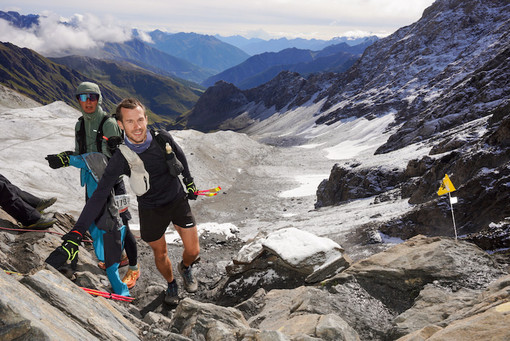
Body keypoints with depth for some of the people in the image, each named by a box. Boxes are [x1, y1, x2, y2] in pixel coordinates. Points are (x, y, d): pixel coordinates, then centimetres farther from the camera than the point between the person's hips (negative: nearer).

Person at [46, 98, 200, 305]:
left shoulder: (163, 138, -17)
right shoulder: (121, 158, -23)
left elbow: (180, 156, 7)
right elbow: (99, 196, -24)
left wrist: (189, 181, 16)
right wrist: (76, 233, -30)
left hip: (178, 200, 2)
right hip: (151, 210, -1)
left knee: (193, 251, 6)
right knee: (160, 255, 14)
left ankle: (185, 268, 43)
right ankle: (171, 284, 46)